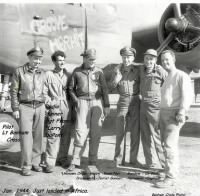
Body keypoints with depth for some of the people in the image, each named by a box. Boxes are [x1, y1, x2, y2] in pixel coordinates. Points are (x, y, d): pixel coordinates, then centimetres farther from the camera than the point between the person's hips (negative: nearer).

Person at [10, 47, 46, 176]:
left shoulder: (43, 74, 9)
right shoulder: (19, 71, 0)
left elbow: (45, 91, 11)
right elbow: (14, 91, -1)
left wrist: (46, 107, 5)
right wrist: (15, 109, -6)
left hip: (40, 107, 3)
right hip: (25, 107, -3)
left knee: (38, 135, 4)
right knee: (26, 135, -6)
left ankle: (35, 162, 16)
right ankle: (26, 166, 1)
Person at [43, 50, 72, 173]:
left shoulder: (68, 75, 13)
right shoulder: (49, 75, 5)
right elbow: (44, 92, 2)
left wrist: (72, 103, 4)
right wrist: (50, 102, -8)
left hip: (67, 108, 3)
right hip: (55, 108, -3)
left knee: (66, 136, 7)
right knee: (53, 135, -7)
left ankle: (63, 158, 22)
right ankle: (50, 163, -1)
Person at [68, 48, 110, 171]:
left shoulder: (99, 72, 7)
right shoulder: (77, 72, 6)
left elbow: (104, 89, 4)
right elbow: (71, 88, 11)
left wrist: (107, 105, -1)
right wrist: (76, 101, -2)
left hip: (97, 102, 1)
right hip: (83, 102, -1)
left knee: (95, 133, 2)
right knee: (81, 131, -8)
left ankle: (93, 161, 14)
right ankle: (75, 161, -1)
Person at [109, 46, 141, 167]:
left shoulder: (138, 70, 1)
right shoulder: (118, 69, 3)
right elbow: (111, 87, 3)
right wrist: (116, 79, -15)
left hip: (136, 101, 0)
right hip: (123, 102, 0)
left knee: (135, 132, 5)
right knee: (120, 131, 1)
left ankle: (133, 159, 16)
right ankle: (118, 158, 13)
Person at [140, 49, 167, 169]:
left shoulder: (160, 71, -11)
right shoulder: (142, 70, 7)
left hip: (155, 107, -6)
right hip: (143, 105, 6)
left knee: (157, 136, -4)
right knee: (146, 136, 10)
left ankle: (166, 164, 9)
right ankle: (151, 163, 22)